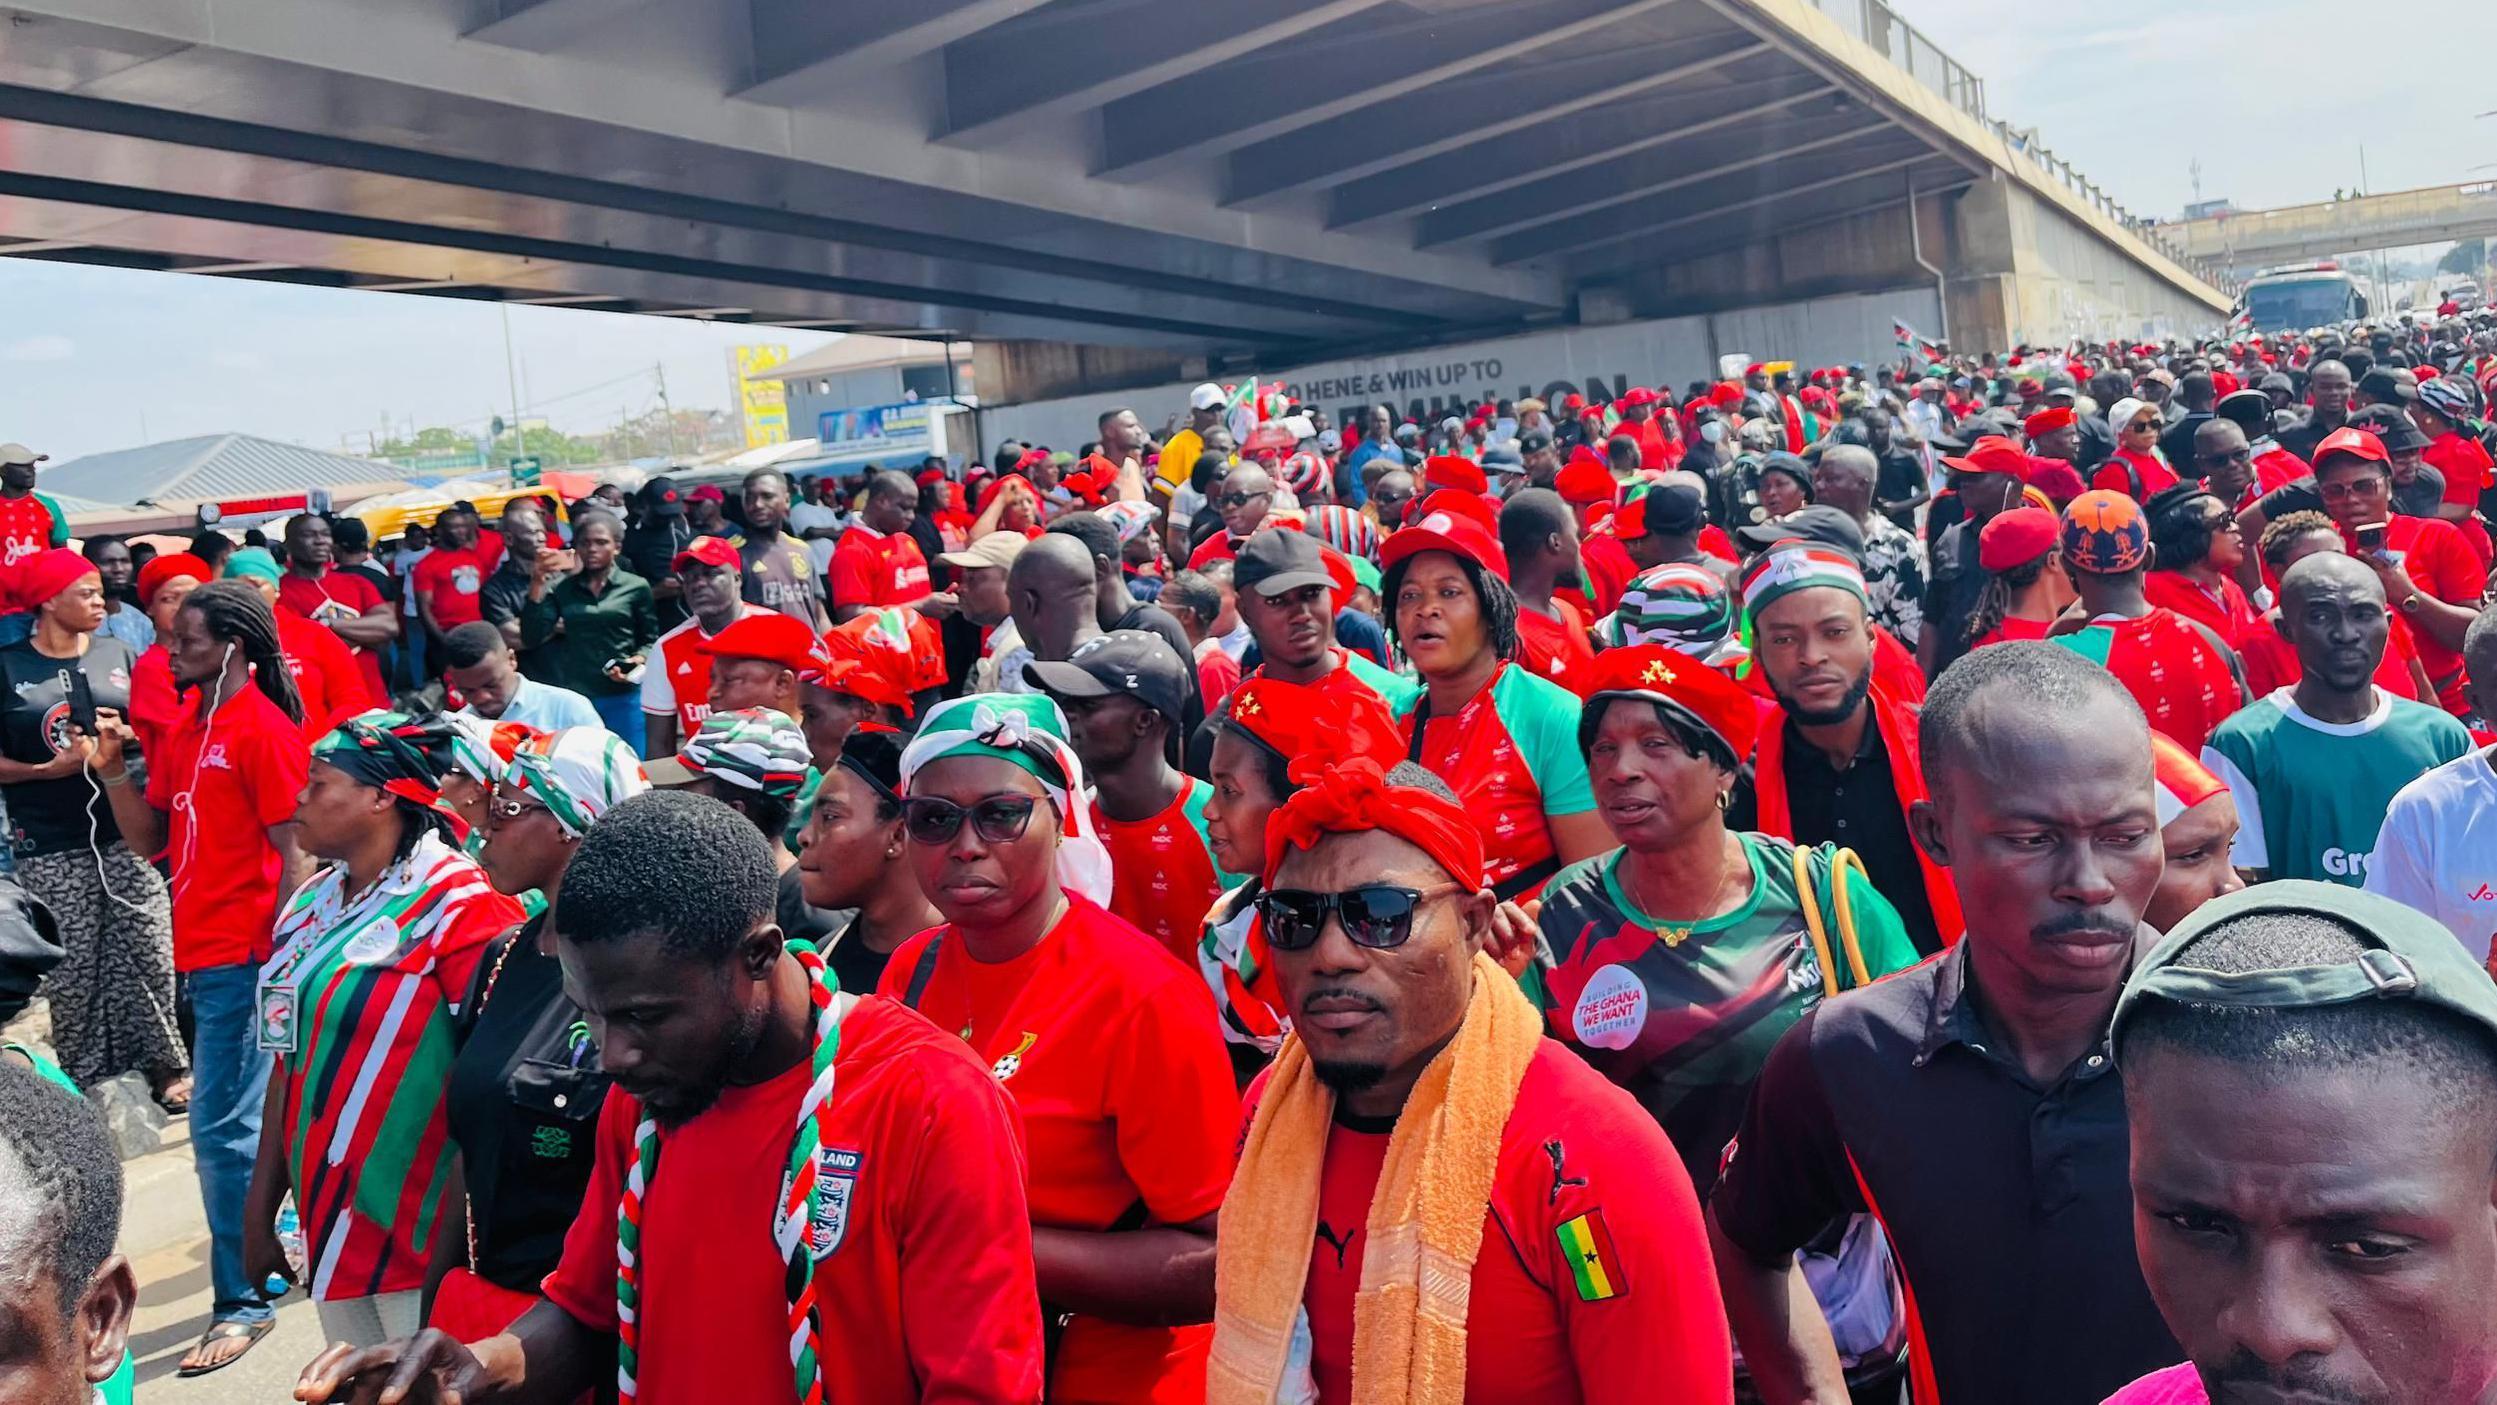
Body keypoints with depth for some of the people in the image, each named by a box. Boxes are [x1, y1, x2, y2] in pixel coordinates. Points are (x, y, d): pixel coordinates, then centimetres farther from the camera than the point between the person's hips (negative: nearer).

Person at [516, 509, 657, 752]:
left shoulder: (636, 587, 2)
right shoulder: (560, 588, 7)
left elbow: (650, 641, 5)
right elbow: (531, 639, -3)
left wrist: (638, 660, -15)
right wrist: (537, 585, -8)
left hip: (622, 698, -2)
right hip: (573, 699, 2)